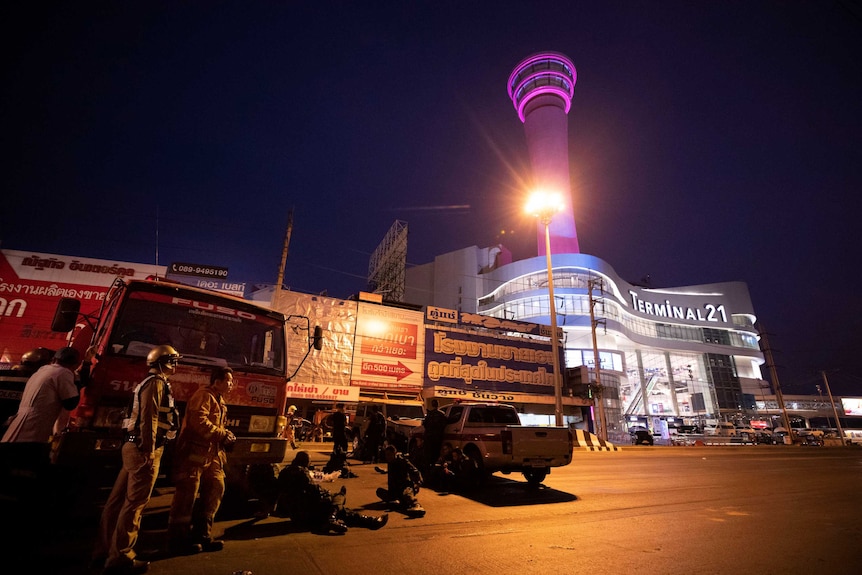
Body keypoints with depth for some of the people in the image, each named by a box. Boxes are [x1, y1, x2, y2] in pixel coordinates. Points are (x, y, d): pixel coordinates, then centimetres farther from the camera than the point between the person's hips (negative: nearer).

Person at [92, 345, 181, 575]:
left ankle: (104, 550, 27)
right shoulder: (156, 382, -14)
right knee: (135, 502, -3)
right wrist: (149, 452, -21)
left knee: (119, 498, 16)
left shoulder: (152, 383, 17)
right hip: (144, 448, -10)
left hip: (135, 446, 10)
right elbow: (149, 418, -21)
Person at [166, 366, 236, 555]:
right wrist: (222, 435, -17)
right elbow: (199, 422, -24)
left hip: (211, 454, 10)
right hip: (194, 452, -10)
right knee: (186, 495, -1)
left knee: (216, 489, 10)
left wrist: (227, 435, 5)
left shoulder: (220, 401, 19)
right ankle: (178, 540, 12)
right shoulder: (204, 396, -12)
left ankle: (202, 535, 21)